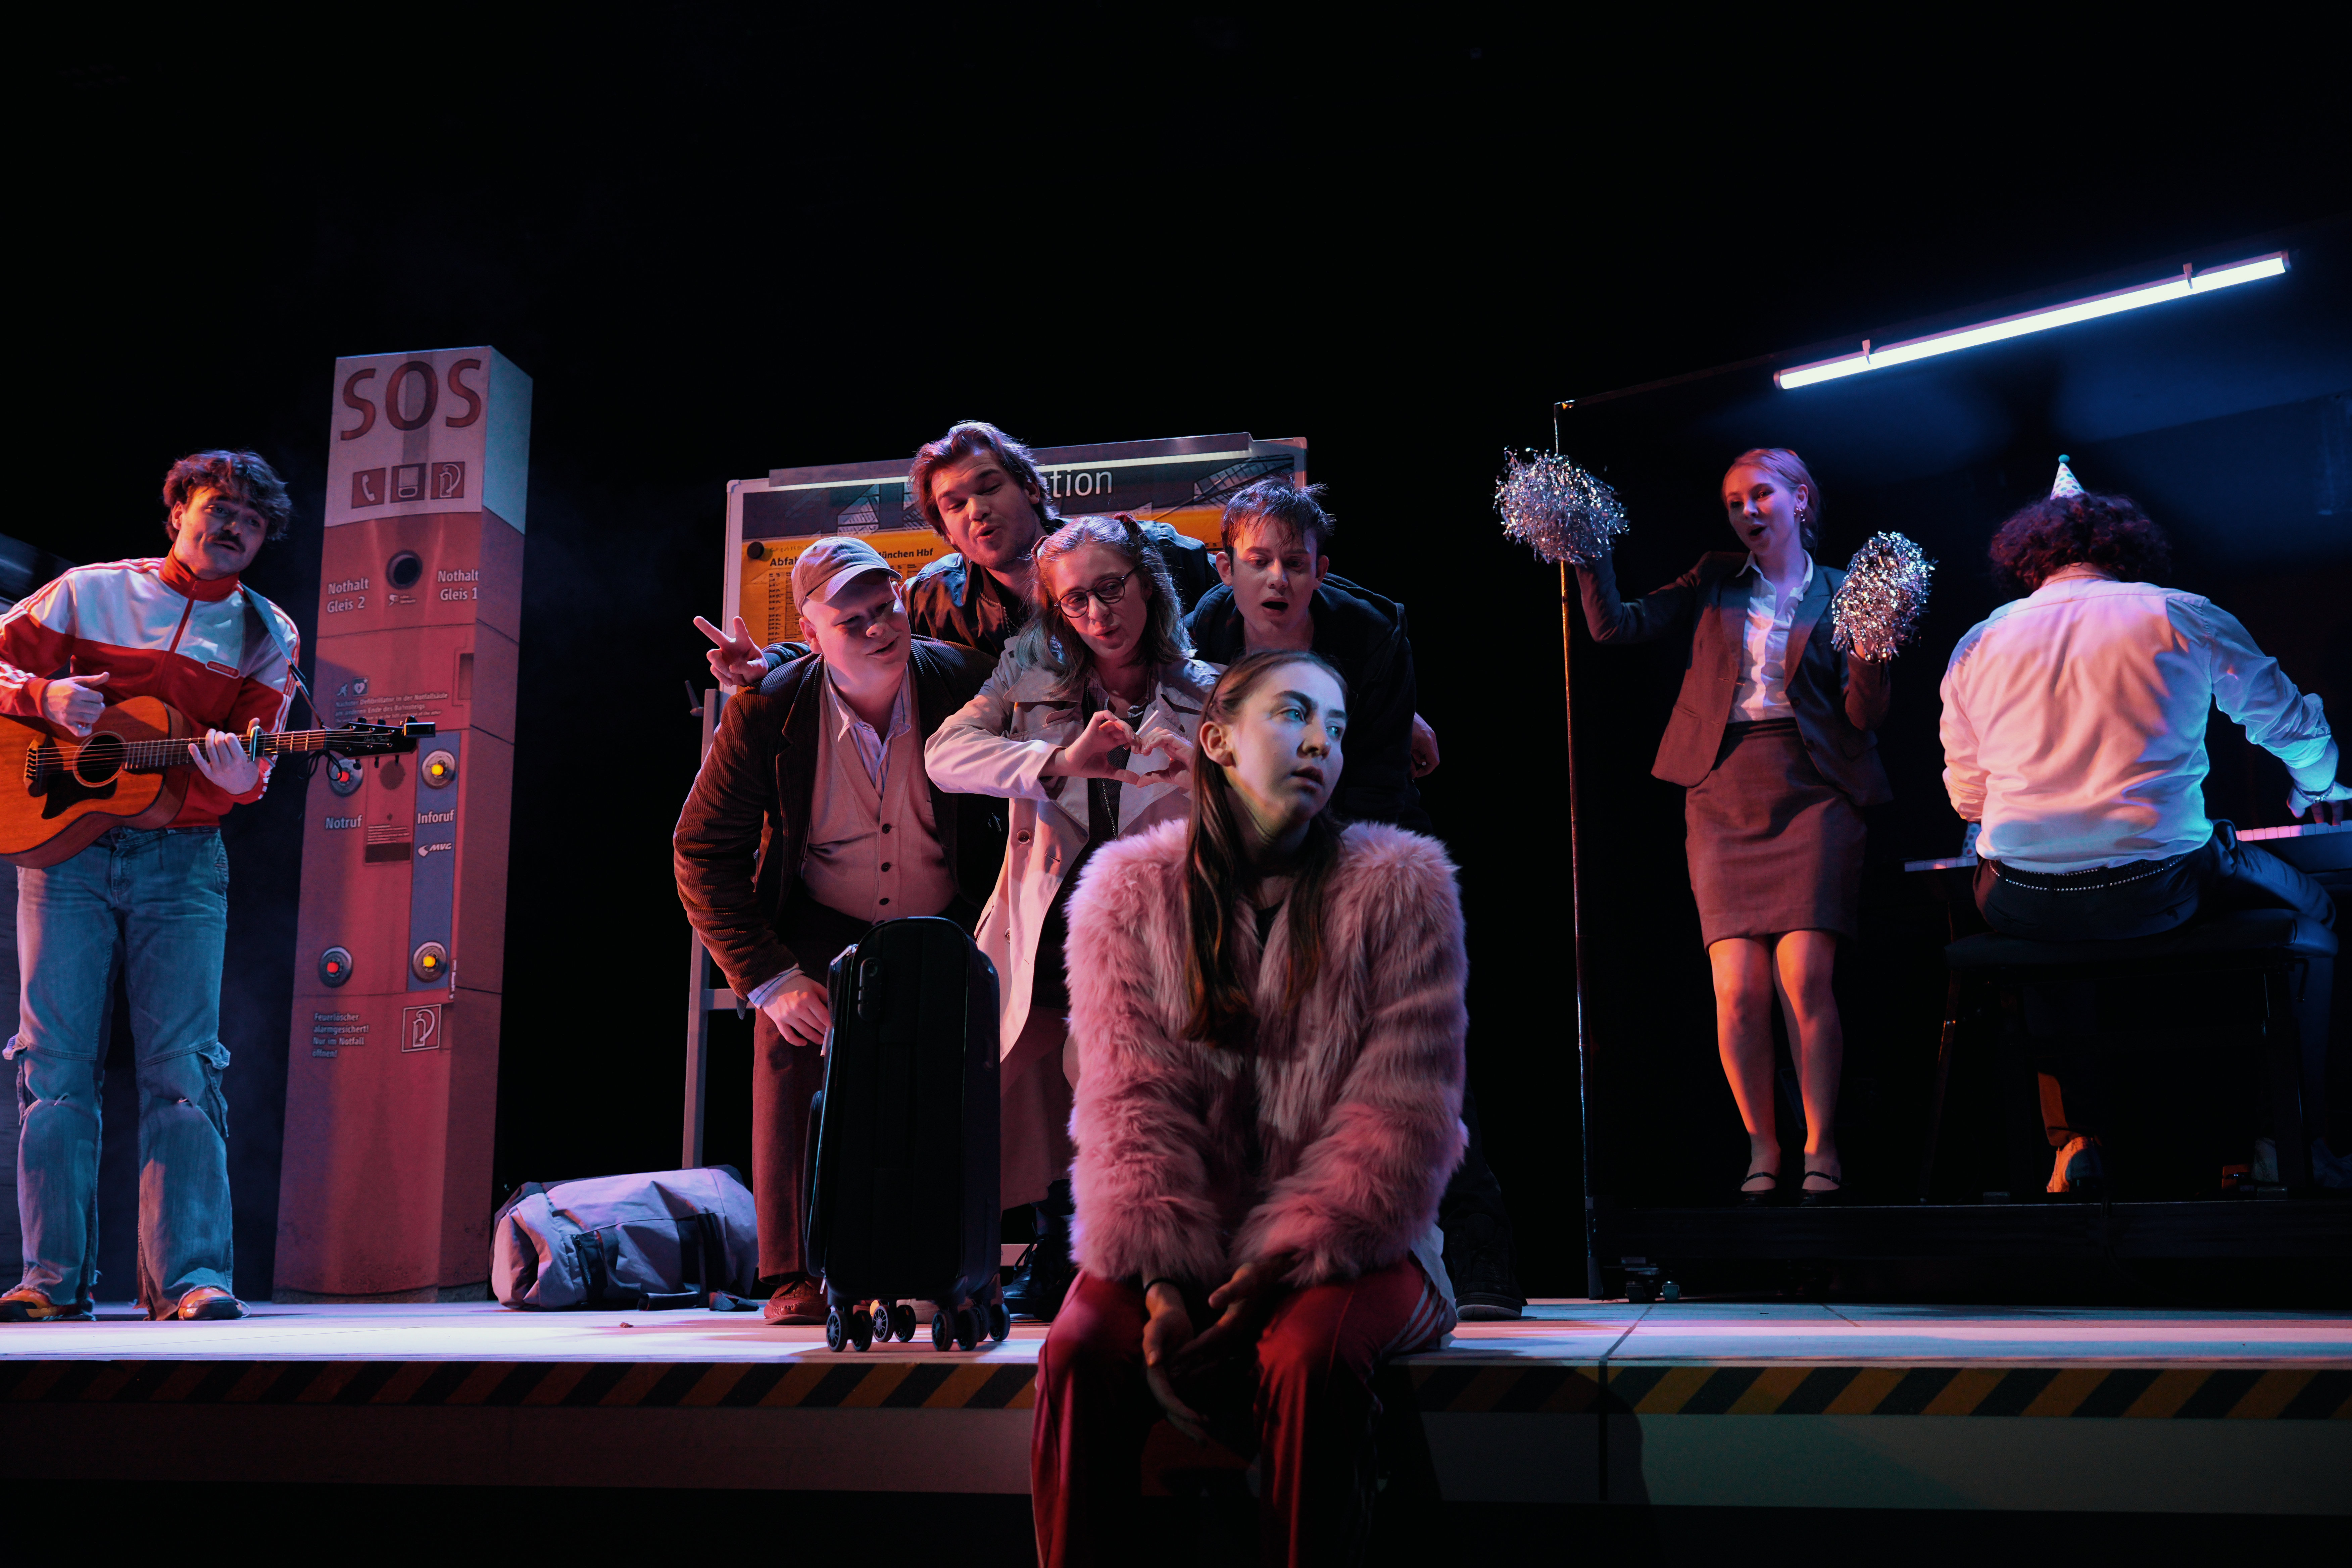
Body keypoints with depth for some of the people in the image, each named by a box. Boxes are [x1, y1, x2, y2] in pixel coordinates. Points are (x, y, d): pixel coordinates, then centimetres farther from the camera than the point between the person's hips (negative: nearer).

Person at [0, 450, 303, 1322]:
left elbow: (255, 759, 3)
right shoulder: (89, 593, 6)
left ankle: (190, 1275, -6)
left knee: (181, 1070, -6)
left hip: (183, 863, 0)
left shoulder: (269, 636, 9)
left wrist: (236, 776, -20)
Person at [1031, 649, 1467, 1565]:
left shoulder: (1399, 887, 2)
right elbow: (1129, 1101, -3)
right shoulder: (1131, 891, 5)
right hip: (1183, 1243, 1)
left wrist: (1282, 1264, -16)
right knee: (1081, 1347, -26)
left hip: (1343, 1249, -1)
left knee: (1309, 1356, -32)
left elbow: (1400, 1112, -5)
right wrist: (1161, 1280, -17)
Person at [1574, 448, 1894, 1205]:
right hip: (1724, 796, 2)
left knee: (1803, 980, -13)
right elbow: (1614, 624, 5)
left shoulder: (1838, 592, 9)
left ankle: (1821, 1147, 4)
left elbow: (1865, 715, 1)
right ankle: (1761, 1148, 11)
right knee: (1738, 990, -6)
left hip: (1811, 798, -1)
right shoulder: (1714, 582, 14)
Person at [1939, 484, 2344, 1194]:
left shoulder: (1978, 643, 10)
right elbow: (2294, 725, 18)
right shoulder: (2184, 616, 5)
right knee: (2314, 913, 26)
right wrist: (2317, 790, 41)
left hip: (2017, 899, 3)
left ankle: (2075, 1138, 28)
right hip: (2157, 892, -2)